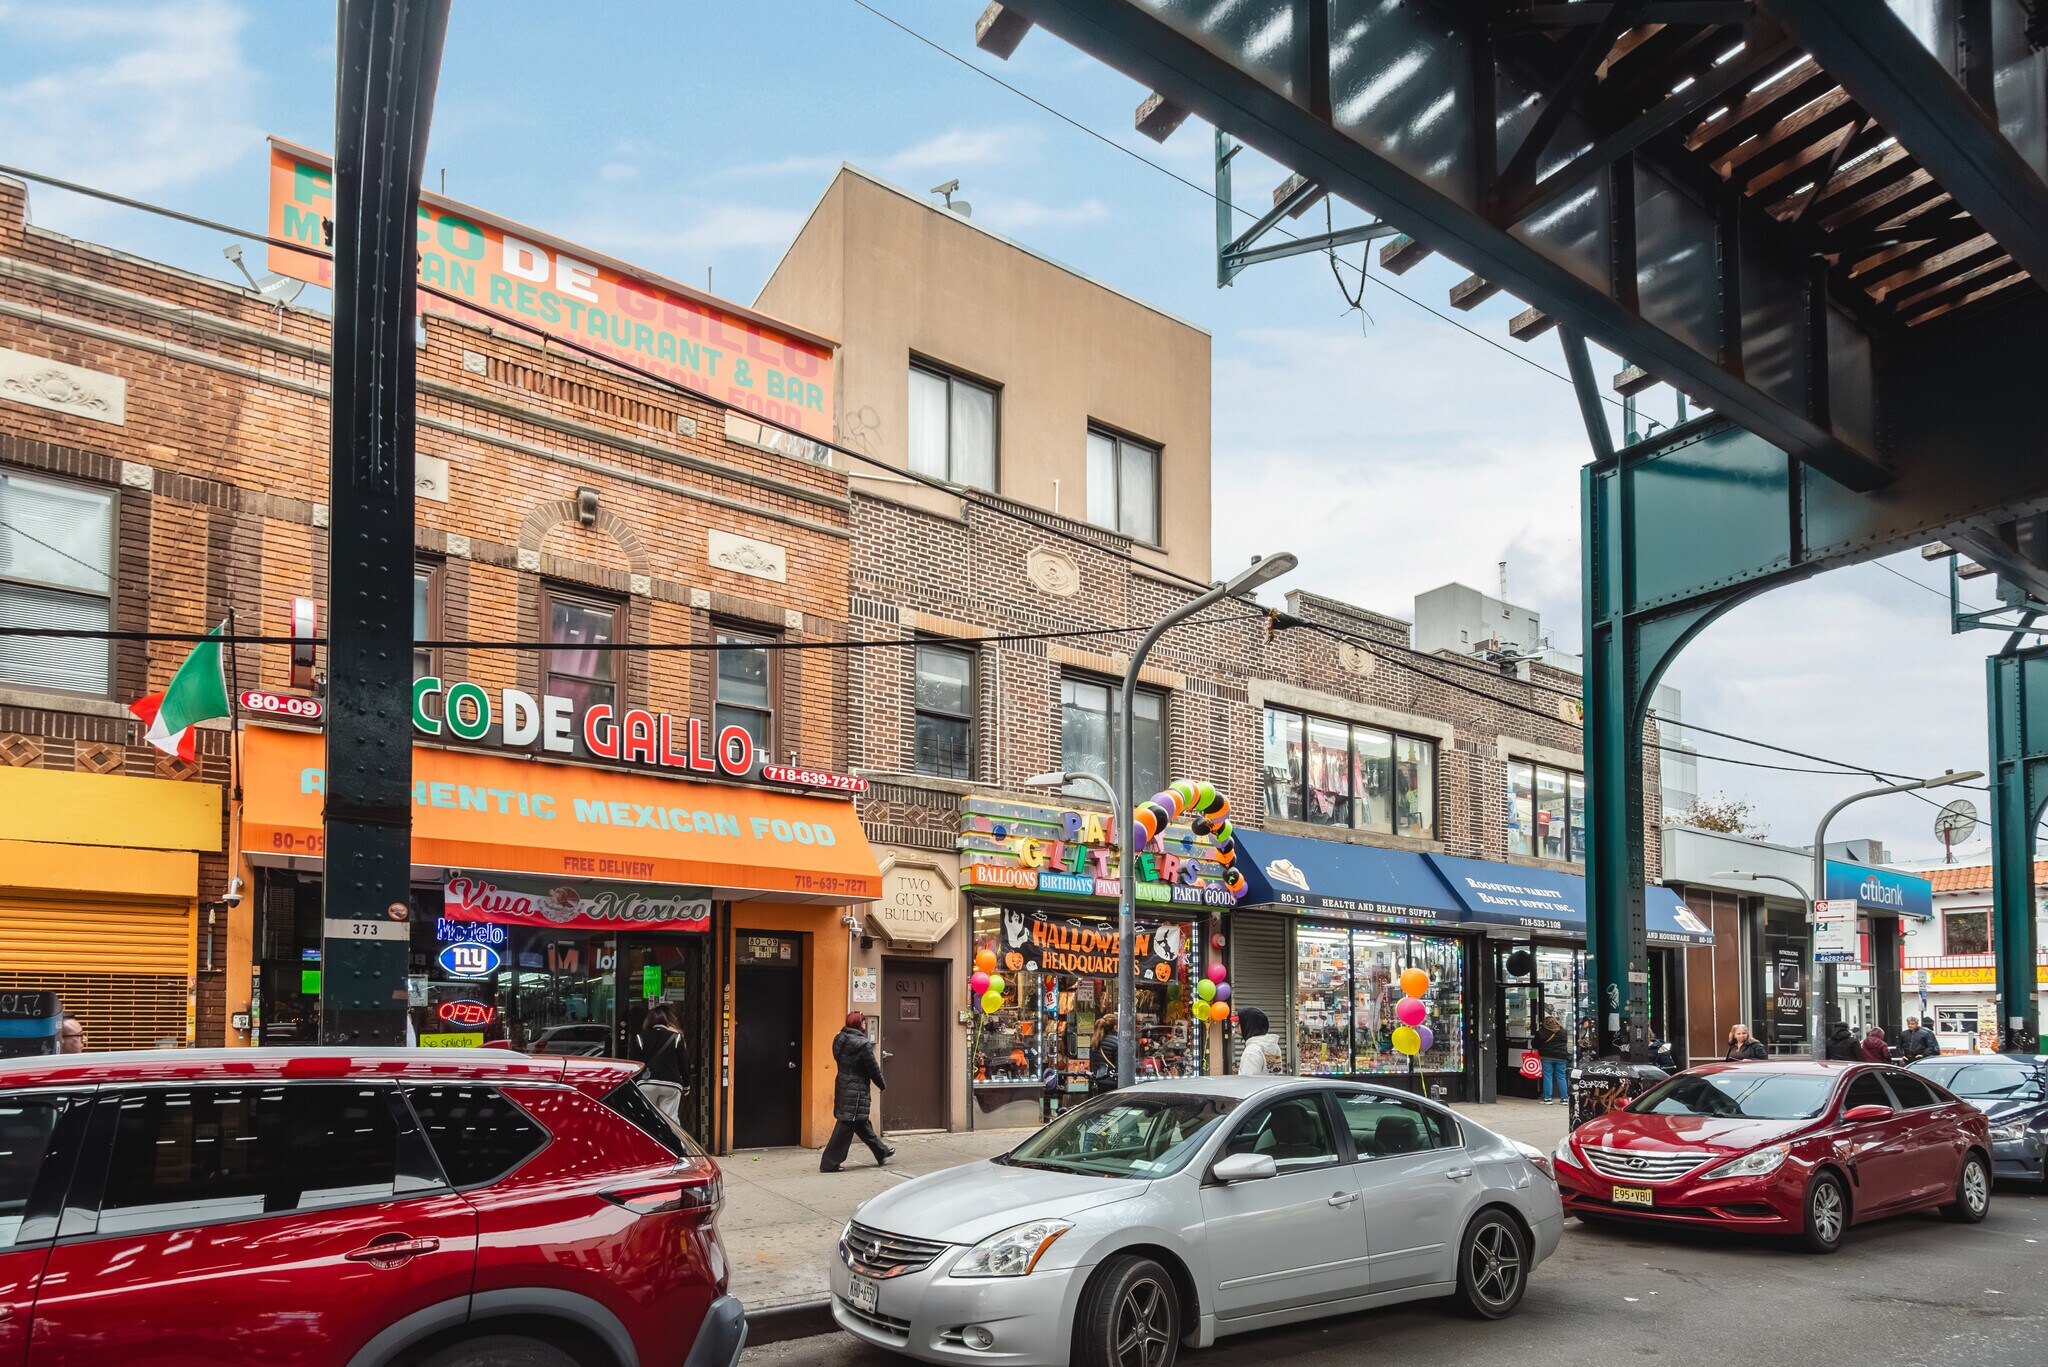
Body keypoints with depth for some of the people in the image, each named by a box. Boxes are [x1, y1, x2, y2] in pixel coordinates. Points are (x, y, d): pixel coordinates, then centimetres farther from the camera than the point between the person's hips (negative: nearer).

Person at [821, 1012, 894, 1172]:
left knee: (861, 1123, 18)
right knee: (846, 1126, -3)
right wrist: (883, 1085, 5)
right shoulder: (862, 1044, -19)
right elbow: (873, 1068, -12)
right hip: (856, 1091, -9)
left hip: (842, 1086, 9)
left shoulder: (839, 1040, 5)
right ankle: (829, 1163, 0)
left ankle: (882, 1153, 32)